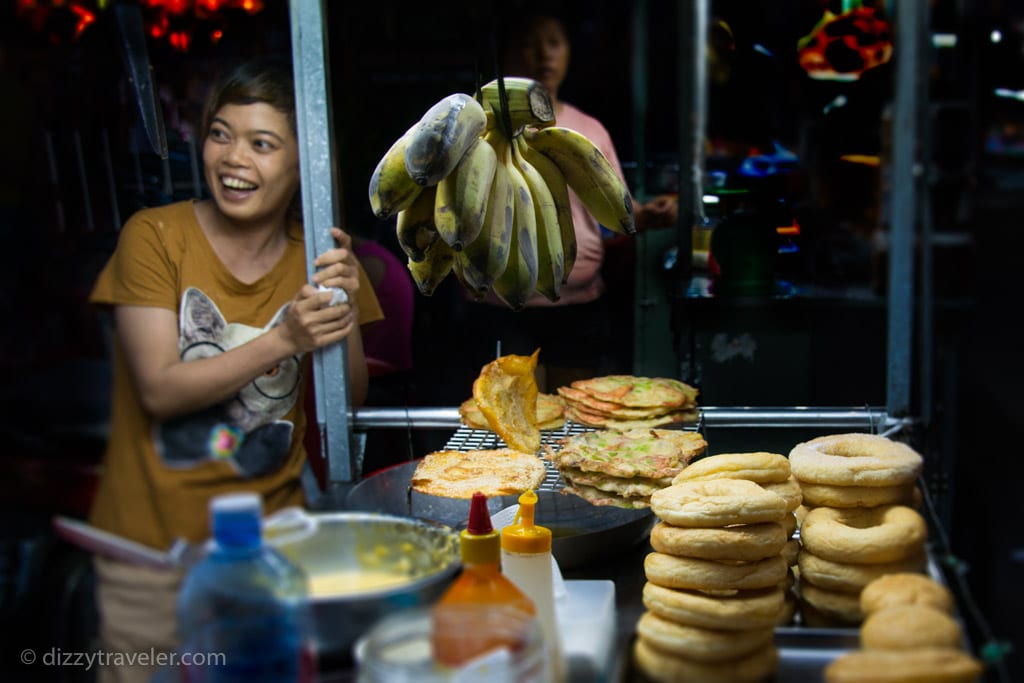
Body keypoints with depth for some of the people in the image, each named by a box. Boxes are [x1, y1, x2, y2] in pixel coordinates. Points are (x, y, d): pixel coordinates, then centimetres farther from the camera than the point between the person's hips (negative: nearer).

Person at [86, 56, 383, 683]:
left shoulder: (320, 253, 0)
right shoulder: (155, 236, -8)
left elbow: (350, 400, -1)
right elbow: (160, 390, -16)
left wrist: (346, 317, -19)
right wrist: (285, 340, -27)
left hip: (271, 533, 2)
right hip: (152, 539, -2)